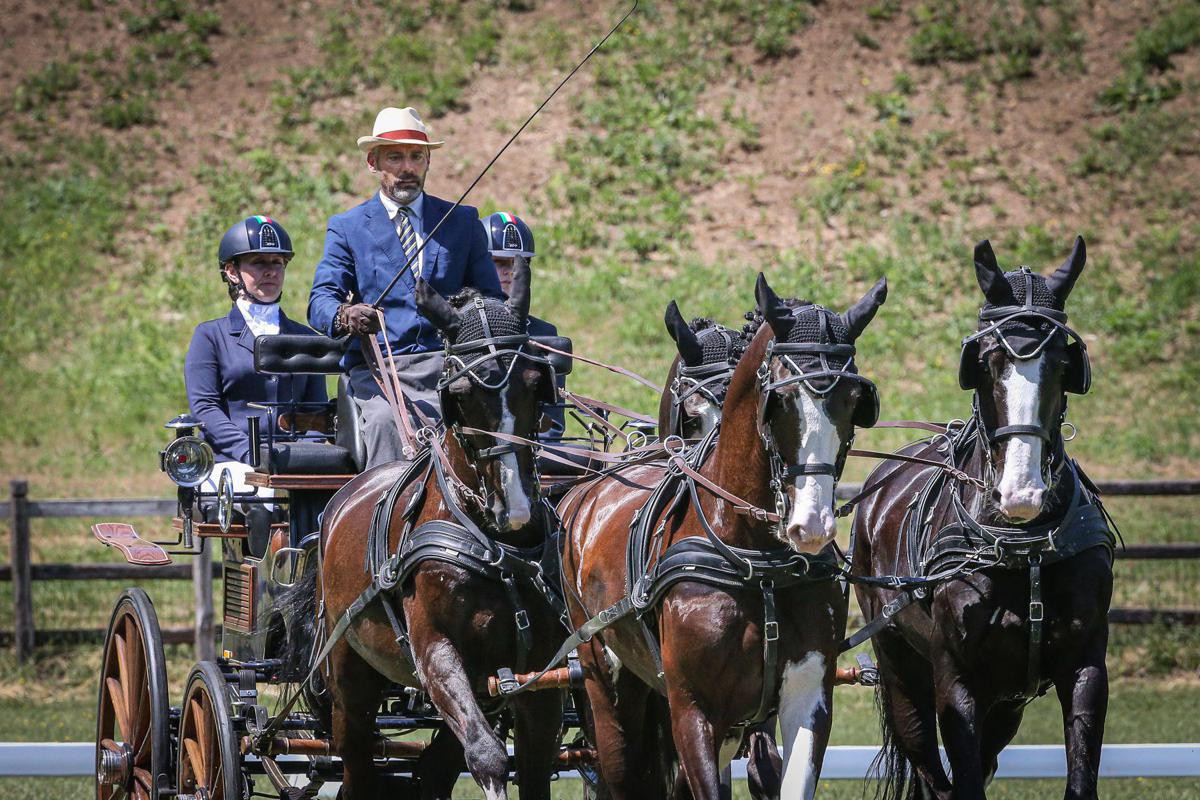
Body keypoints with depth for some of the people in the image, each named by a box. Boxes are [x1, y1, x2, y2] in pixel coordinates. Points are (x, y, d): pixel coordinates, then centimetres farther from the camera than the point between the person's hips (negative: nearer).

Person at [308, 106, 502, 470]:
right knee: (386, 422, -34)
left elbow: (492, 299, 19)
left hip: (449, 367, 1)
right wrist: (345, 316, -23)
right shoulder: (347, 227, 15)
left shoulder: (462, 220, 20)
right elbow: (321, 300, 2)